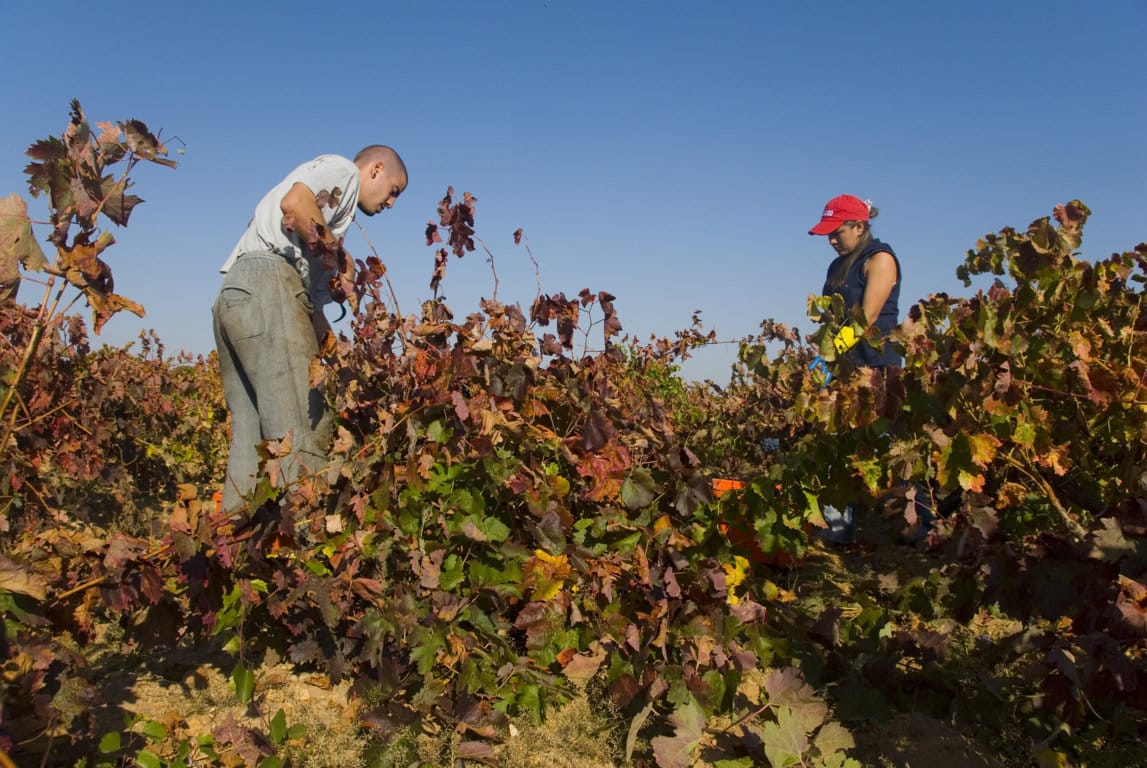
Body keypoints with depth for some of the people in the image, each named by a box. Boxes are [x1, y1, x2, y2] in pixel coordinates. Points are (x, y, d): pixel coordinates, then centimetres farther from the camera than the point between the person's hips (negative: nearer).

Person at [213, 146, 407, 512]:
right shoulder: (342, 168, 11)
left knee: (251, 441, 6)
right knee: (304, 436, -14)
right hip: (267, 281, -9)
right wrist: (333, 249, 1)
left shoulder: (338, 215, 33)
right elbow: (293, 203, -12)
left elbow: (313, 294, 24)